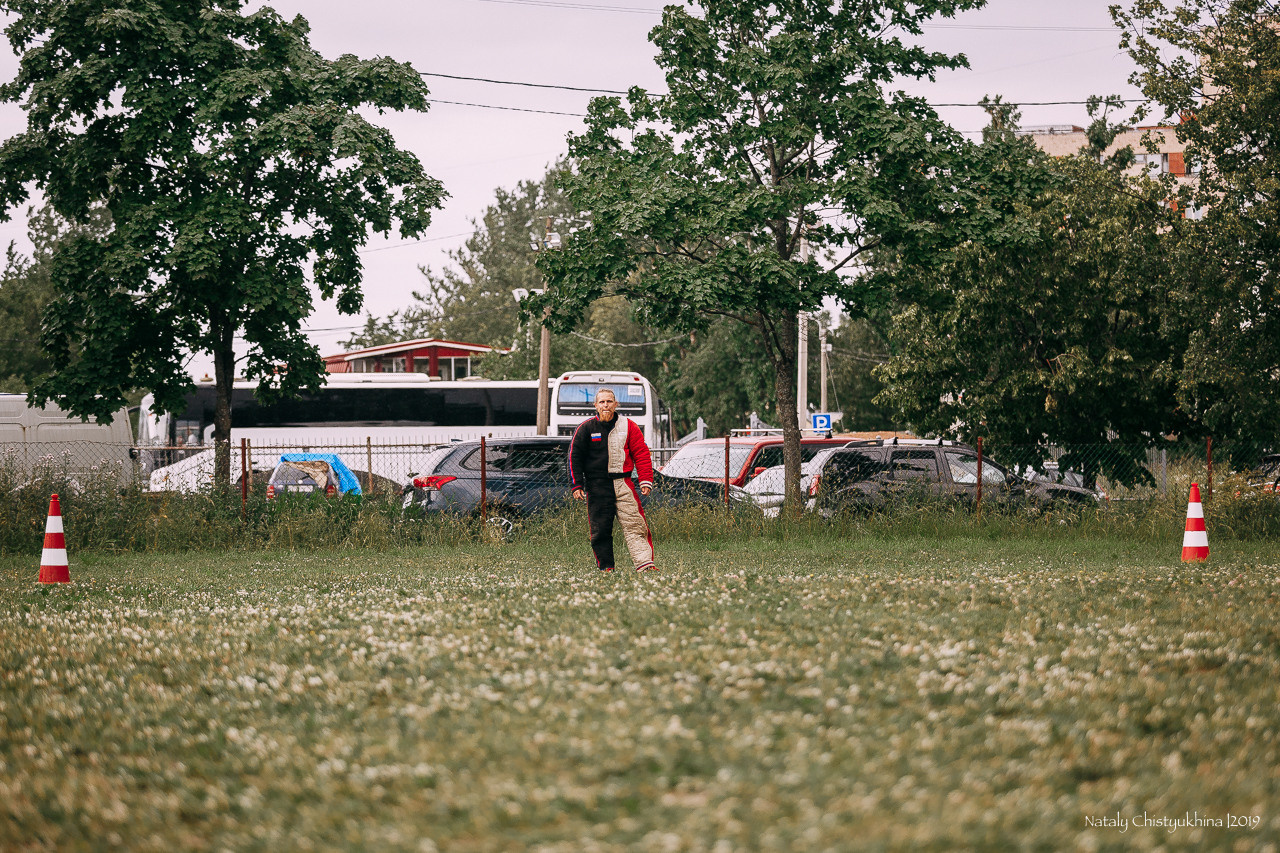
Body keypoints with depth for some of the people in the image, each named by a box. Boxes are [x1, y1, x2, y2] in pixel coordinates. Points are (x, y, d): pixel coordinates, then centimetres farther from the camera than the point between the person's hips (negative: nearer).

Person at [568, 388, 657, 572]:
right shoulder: (586, 428, 5)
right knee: (600, 528, -1)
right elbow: (574, 457, 7)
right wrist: (577, 485, 0)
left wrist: (646, 481, -3)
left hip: (623, 484, 0)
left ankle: (645, 563, -12)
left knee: (635, 525, -8)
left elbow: (641, 455, 7)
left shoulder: (629, 426, 7)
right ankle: (605, 566, 7)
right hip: (596, 486, 0)